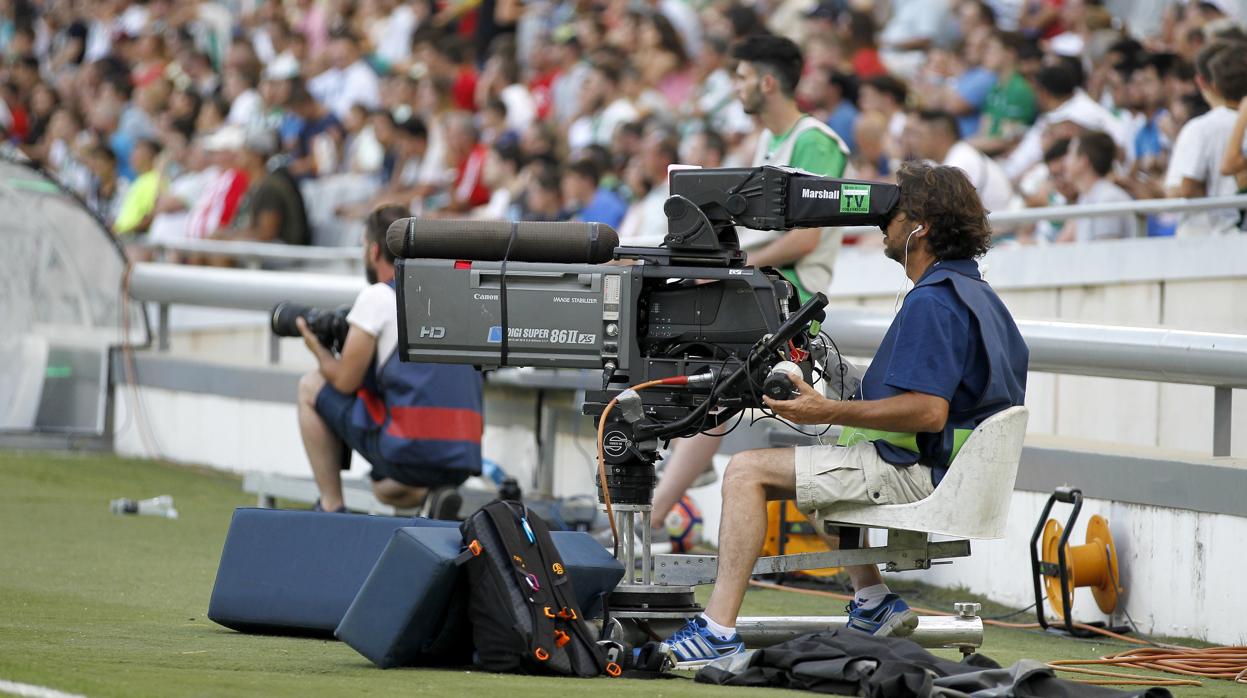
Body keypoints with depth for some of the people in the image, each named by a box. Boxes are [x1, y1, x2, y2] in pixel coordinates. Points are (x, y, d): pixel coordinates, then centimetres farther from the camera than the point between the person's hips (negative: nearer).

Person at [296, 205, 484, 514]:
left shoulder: (377, 296, -1)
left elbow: (345, 382, 0)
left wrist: (318, 348, 20)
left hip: (411, 450, -6)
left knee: (311, 387, 15)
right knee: (386, 488, 38)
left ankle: (331, 509, 13)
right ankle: (431, 496, 4)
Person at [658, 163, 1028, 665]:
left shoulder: (932, 301, -19)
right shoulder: (977, 293, 14)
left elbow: (928, 412, -27)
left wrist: (829, 412, -25)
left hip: (915, 473, -11)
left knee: (748, 471, -14)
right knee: (817, 465, 35)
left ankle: (718, 631, -21)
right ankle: (873, 604, 25)